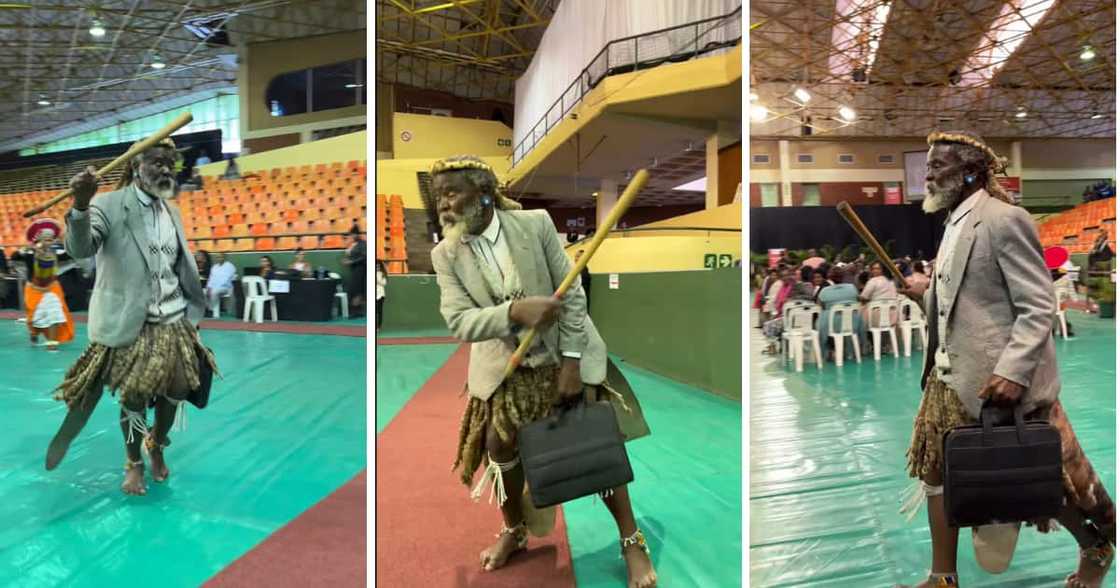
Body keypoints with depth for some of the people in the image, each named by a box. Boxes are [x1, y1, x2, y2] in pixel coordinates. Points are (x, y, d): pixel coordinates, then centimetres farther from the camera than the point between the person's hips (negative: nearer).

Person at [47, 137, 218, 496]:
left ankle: (157, 445, 35)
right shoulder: (110, 205, -8)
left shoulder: (172, 212, 11)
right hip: (131, 324, -5)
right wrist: (81, 204, -39)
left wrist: (193, 310, 17)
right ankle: (133, 463, 26)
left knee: (178, 389, 6)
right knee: (135, 395, 2)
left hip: (174, 321, 5)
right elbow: (80, 249, -23)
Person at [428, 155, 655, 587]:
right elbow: (458, 322, -19)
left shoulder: (536, 223, -16)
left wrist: (571, 362, -17)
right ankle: (514, 530, 35)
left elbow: (572, 295, -13)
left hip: (564, 353, -2)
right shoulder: (445, 255, -10)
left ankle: (631, 540, 18)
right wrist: (514, 311, -37)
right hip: (505, 365, 2)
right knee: (498, 445, 6)